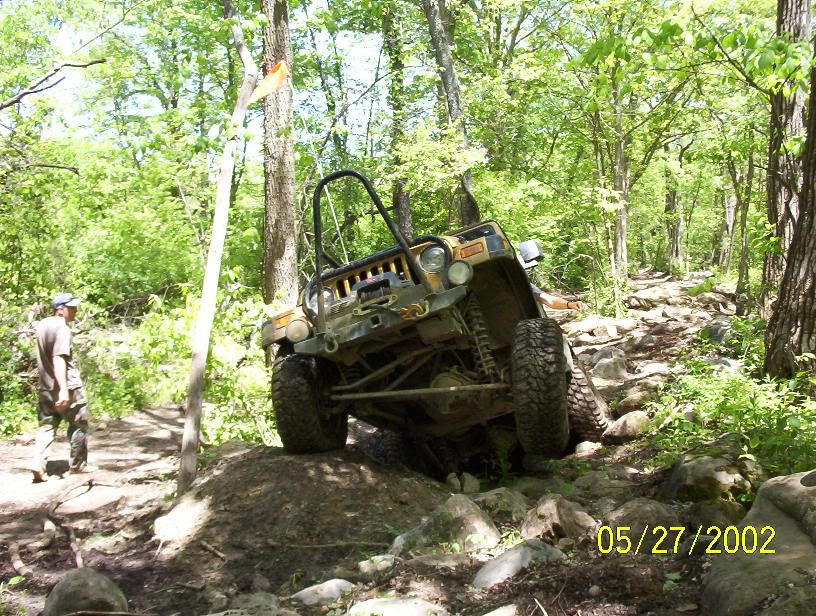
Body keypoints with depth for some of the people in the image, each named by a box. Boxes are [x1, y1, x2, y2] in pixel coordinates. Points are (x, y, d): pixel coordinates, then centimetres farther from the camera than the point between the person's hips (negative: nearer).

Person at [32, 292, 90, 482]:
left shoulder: (42, 324, 9)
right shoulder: (62, 329, -17)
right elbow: (59, 359, -27)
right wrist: (63, 388, -34)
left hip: (46, 387, 7)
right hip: (67, 387, -7)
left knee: (47, 426, 9)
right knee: (79, 425, 9)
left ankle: (38, 463, -7)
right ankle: (77, 465, 17)